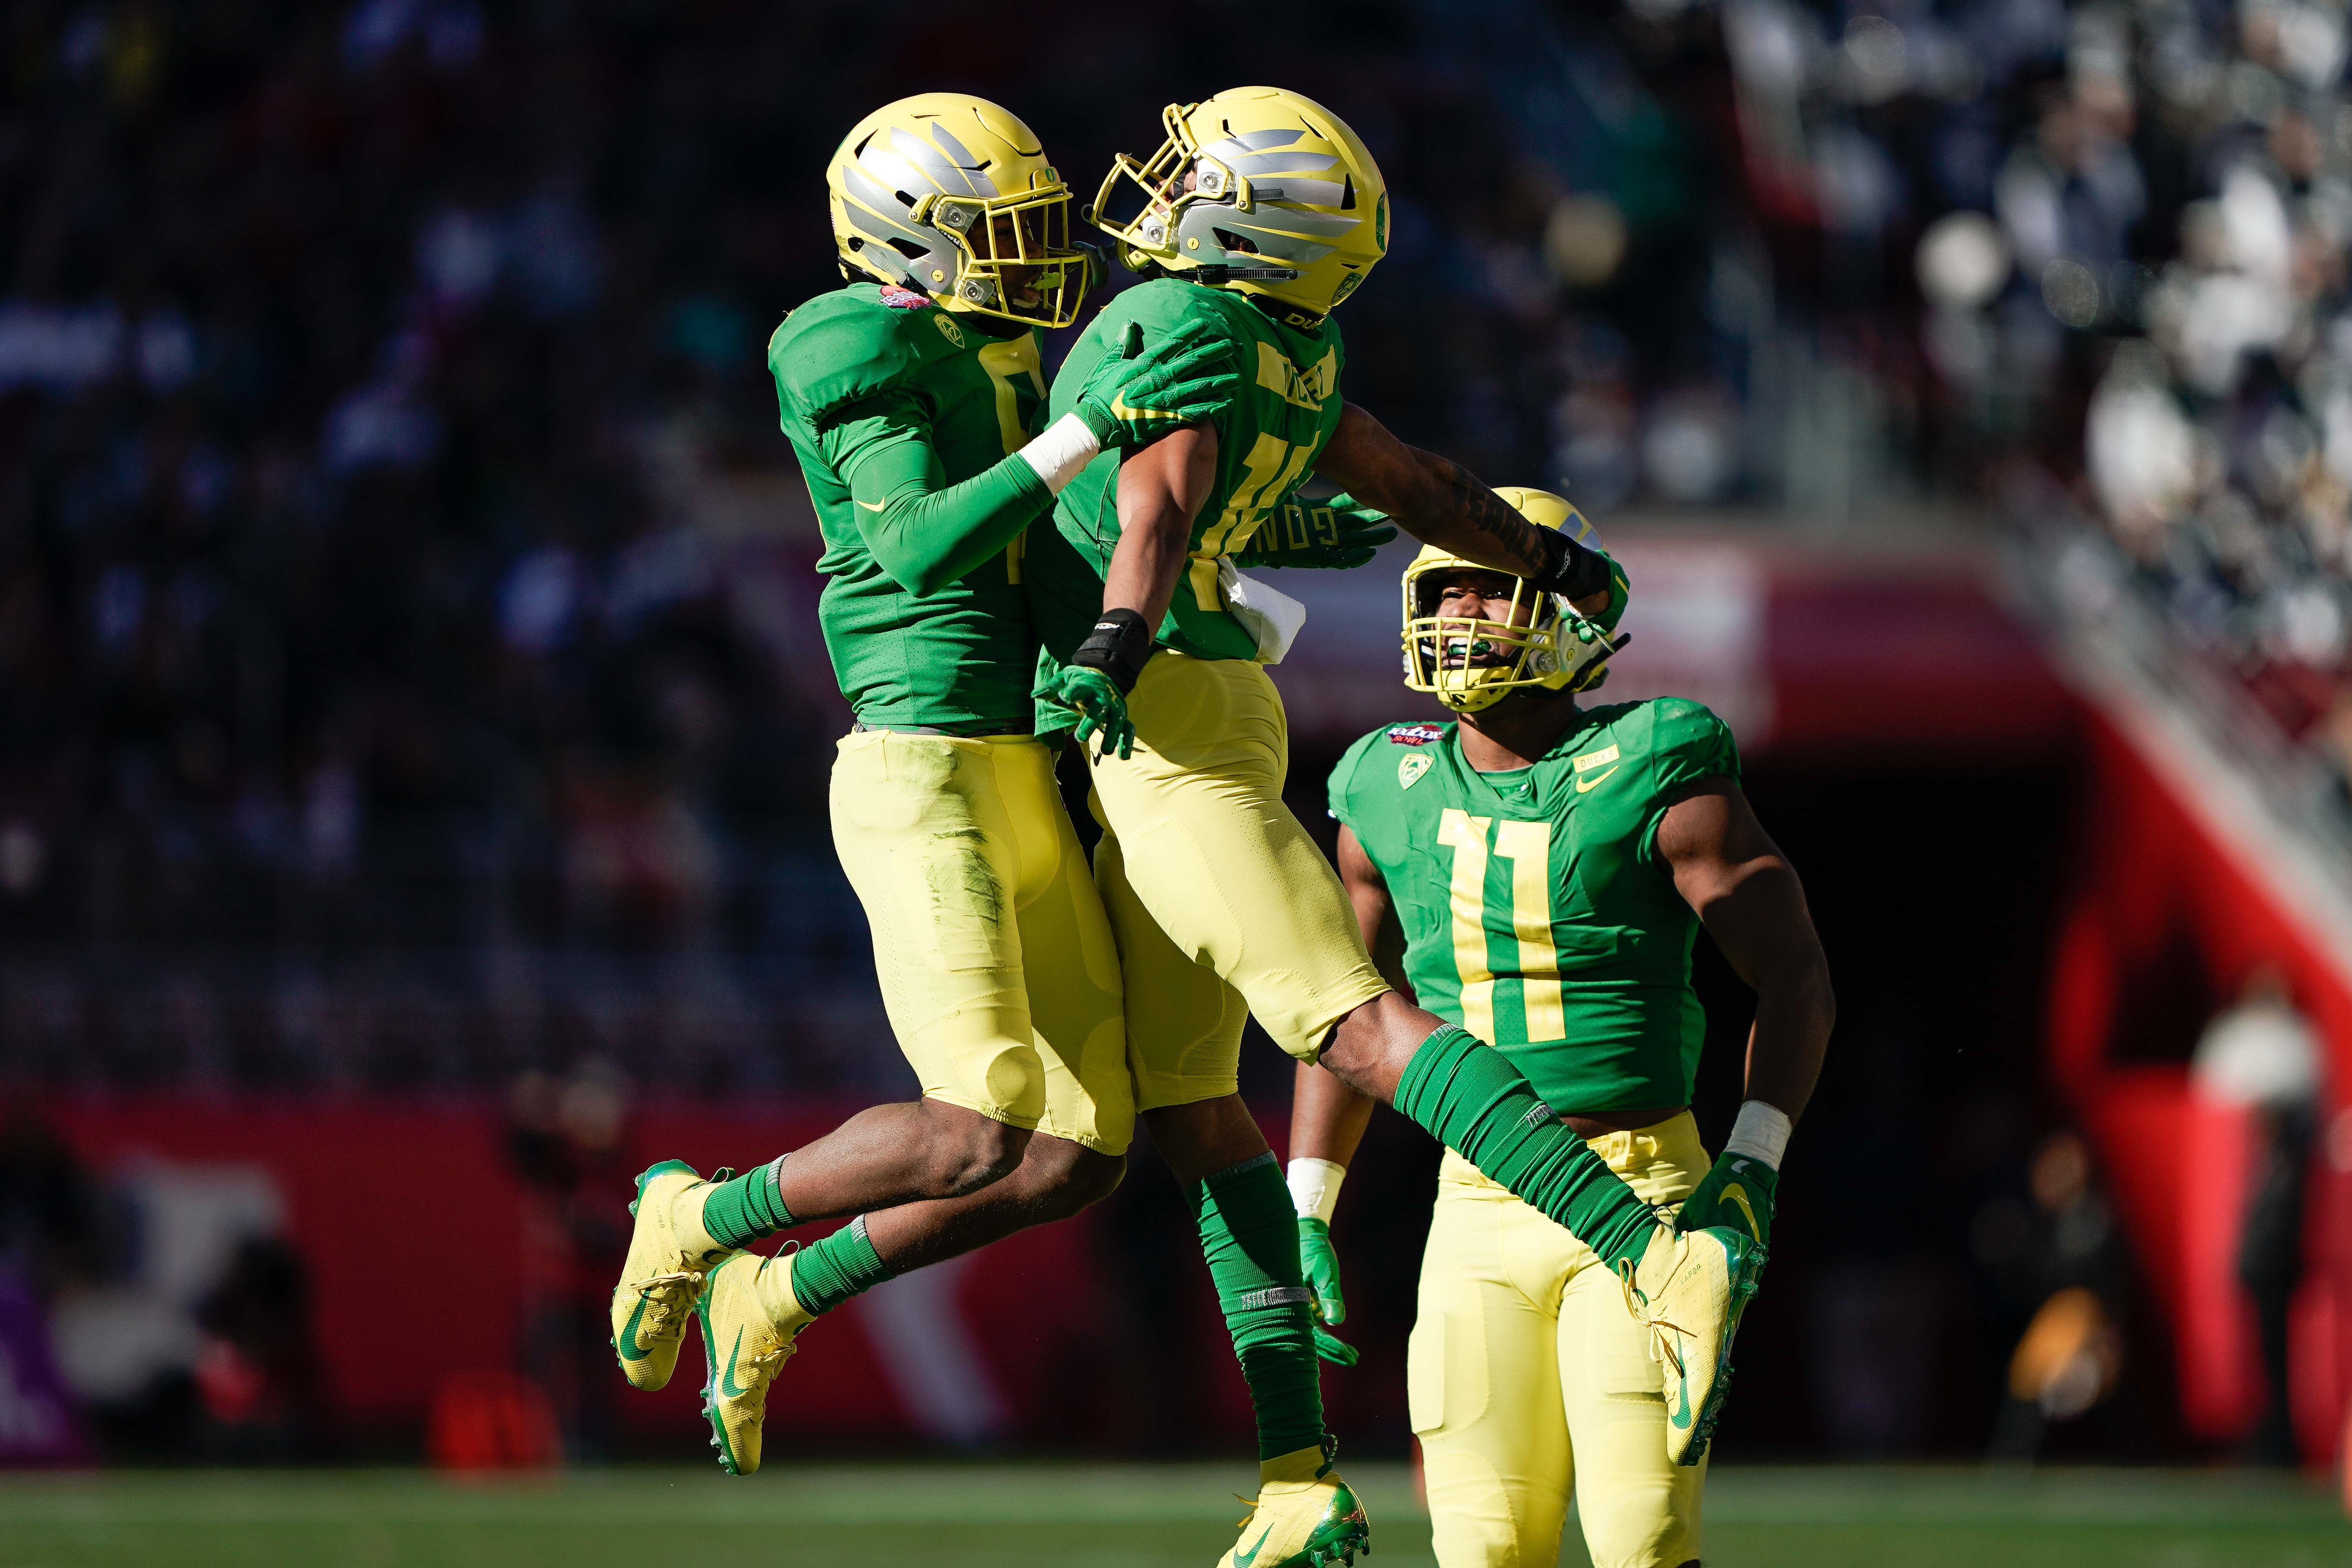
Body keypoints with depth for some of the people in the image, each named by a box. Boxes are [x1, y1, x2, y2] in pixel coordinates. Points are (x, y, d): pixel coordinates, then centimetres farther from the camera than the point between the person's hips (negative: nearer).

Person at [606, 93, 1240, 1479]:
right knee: (982, 1140, -18)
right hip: (922, 778, -9)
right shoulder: (871, 356, -9)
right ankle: (703, 1223, 5)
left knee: (1082, 1157, 4)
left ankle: (782, 1302, 17)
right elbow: (919, 551, -23)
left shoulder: (999, 371, 19)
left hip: (1022, 789, 9)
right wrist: (1088, 434, -30)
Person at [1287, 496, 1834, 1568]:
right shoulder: (1393, 796, 6)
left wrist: (1753, 1166, -19)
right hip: (1478, 1205, 4)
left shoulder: (1650, 776, -7)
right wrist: (1305, 1216, 15)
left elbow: (1795, 976, -7)